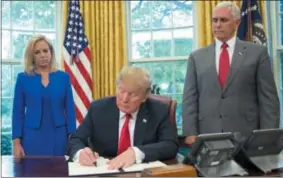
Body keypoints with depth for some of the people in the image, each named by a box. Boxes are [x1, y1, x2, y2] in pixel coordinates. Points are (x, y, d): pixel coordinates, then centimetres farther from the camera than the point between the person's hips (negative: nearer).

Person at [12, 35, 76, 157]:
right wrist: (16, 142, -4)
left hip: (58, 137, 1)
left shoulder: (63, 77, 4)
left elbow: (70, 110, 4)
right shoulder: (23, 78, 3)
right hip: (32, 137, -1)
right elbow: (18, 112, 3)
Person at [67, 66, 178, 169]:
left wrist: (136, 153, -30)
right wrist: (80, 153, -24)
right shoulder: (98, 109, -2)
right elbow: (75, 140, -1)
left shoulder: (159, 111, -6)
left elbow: (171, 146, -15)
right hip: (104, 171, 2)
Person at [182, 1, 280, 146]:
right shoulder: (197, 57, 9)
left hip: (246, 134, -1)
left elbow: (268, 97, 1)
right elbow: (189, 99, 5)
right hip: (207, 135, 1)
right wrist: (190, 133, -4)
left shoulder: (257, 52, 5)